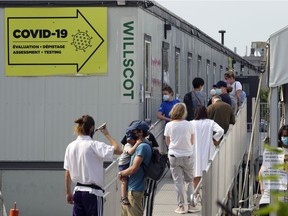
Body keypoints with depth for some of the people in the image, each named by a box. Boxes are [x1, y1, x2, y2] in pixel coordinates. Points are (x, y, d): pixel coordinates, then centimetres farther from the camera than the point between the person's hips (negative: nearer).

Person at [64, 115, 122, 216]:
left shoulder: (71, 146, 5)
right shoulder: (94, 145, -13)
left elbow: (67, 173, 10)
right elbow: (117, 150, -21)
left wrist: (68, 193, 18)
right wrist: (107, 134, -6)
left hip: (78, 191, 6)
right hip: (93, 192, -6)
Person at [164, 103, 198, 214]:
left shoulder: (169, 125, -5)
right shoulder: (188, 124, -6)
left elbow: (167, 142, 5)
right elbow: (192, 141, 3)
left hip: (174, 156, 0)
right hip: (187, 155, 0)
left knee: (178, 181, 3)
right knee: (190, 180, 12)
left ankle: (181, 206, 3)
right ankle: (191, 204, 11)